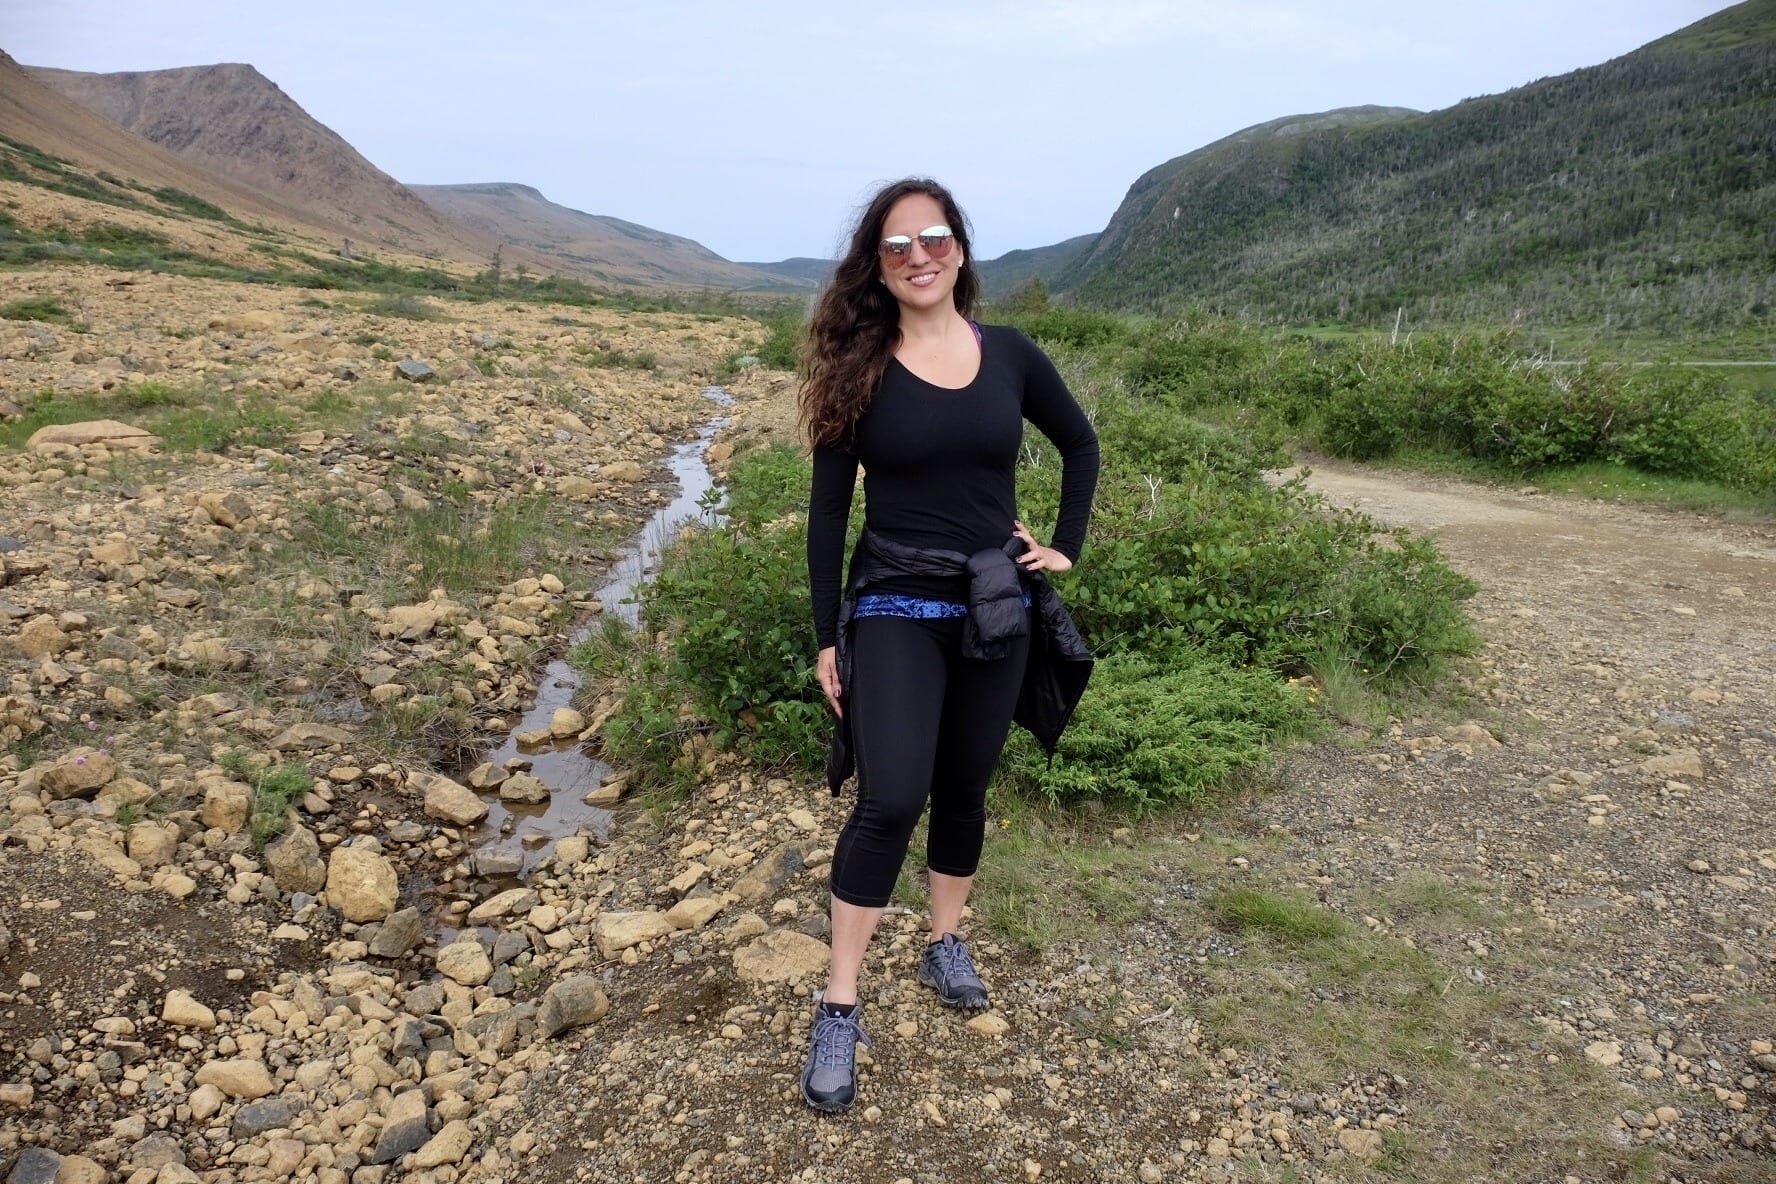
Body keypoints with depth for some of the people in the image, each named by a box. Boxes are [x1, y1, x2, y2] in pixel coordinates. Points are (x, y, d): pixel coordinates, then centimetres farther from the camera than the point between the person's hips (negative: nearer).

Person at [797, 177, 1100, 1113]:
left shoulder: (1010, 356, 1)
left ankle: (946, 945, 35)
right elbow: (829, 509, -3)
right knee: (890, 800, -13)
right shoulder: (858, 369, -4)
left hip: (996, 608, 3)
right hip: (895, 610, -3)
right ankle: (839, 1006, 0)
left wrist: (1066, 547, 7)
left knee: (964, 789, 14)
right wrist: (827, 637, -4)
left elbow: (1081, 446, 17)